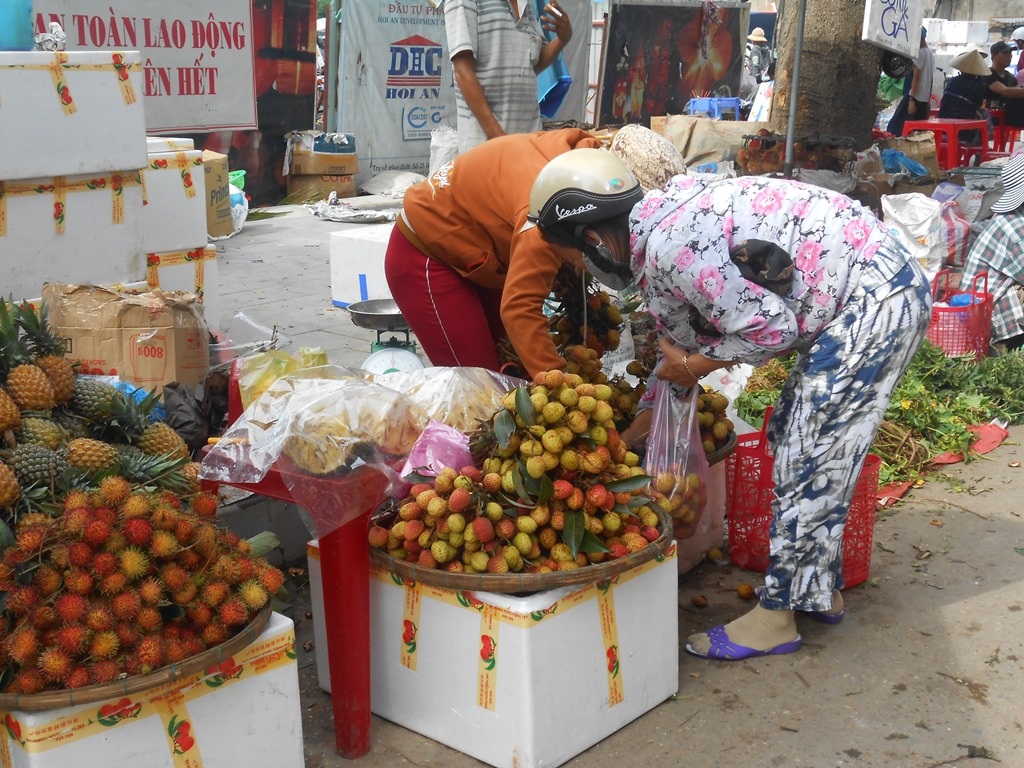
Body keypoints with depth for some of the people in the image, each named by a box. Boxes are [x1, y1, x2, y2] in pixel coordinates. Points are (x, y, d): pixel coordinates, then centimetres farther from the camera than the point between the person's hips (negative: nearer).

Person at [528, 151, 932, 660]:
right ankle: (819, 590, 28)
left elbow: (770, 328, -19)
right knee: (794, 439, 16)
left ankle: (776, 618, 6)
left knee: (808, 460, -5)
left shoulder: (667, 250, -21)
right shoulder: (660, 214, 10)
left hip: (874, 302, -10)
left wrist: (693, 364, -5)